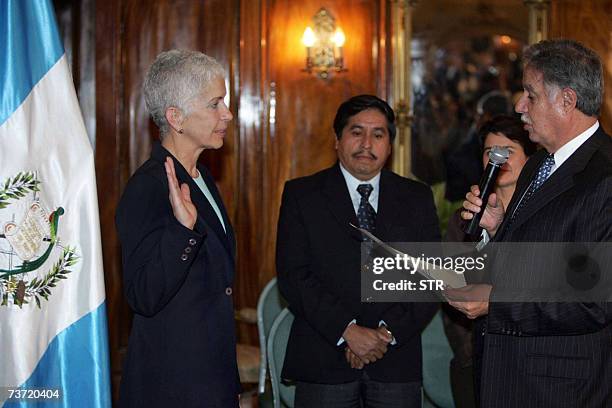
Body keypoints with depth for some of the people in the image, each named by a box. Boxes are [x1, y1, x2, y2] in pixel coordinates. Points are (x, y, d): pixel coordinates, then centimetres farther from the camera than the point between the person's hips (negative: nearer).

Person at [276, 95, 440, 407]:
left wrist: (388, 332, -11)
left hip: (397, 362, 2)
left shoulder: (418, 198, 9)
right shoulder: (301, 195, 3)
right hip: (324, 363, -1)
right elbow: (293, 276, -6)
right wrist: (347, 331, -15)